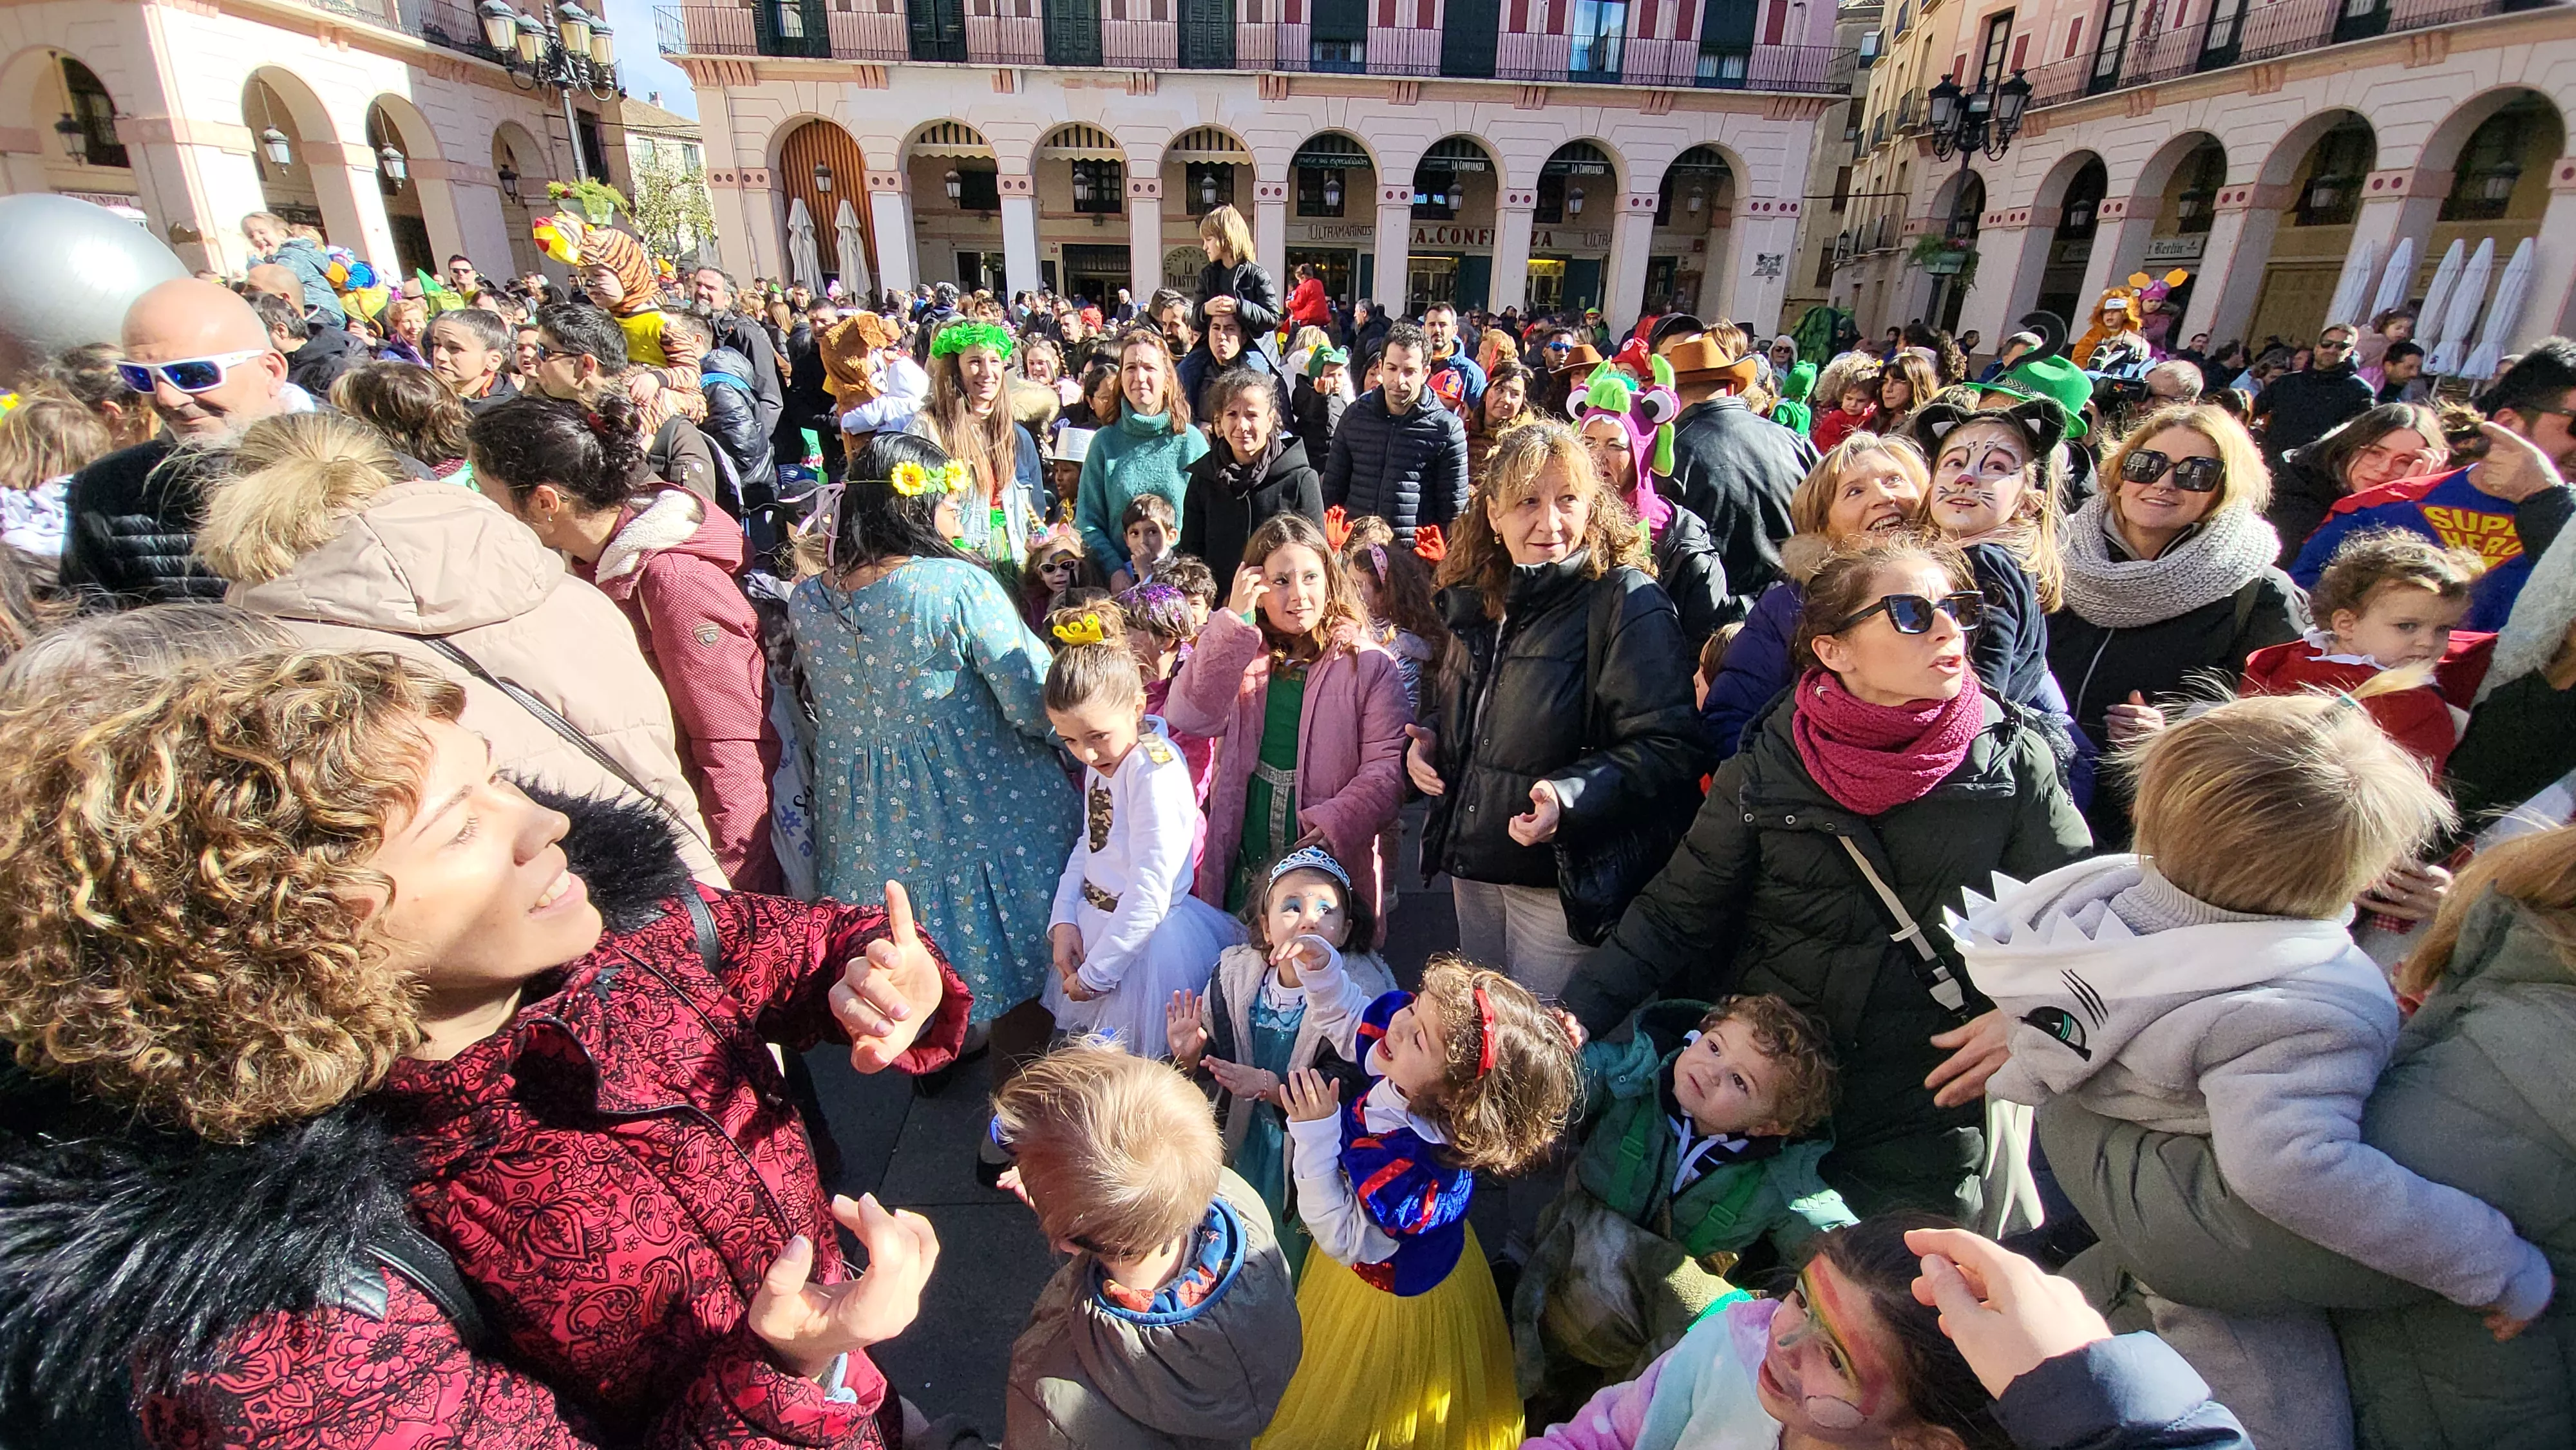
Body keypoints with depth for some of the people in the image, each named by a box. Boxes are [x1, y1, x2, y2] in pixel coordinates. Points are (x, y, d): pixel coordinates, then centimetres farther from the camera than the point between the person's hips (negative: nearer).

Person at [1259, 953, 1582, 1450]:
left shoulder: (1419, 1170, -46)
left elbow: (1344, 1241, -34)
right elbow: (1347, 1026, -6)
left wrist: (1316, 1134, -40)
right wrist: (1319, 967, -21)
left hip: (1398, 1297, -6)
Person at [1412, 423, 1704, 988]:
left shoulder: (1629, 604, -15)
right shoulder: (1478, 600, 6)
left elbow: (1667, 749, -21)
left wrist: (1571, 798, -33)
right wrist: (1429, 737, 2)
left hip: (1561, 878, -7)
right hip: (1472, 863, 7)